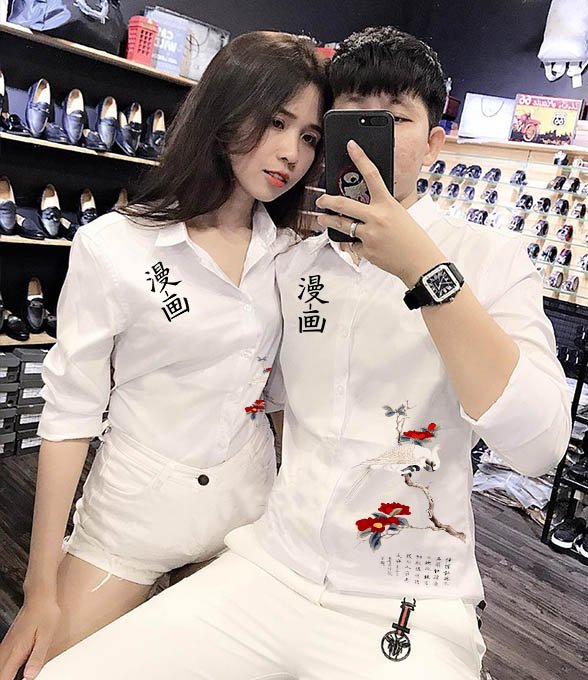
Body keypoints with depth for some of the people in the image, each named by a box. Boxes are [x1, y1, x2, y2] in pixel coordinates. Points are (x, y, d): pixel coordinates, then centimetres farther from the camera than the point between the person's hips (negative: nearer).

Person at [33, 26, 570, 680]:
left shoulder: (489, 257, -6)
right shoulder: (293, 262, 4)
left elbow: (538, 445, -19)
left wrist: (426, 271, -24)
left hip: (410, 611, -2)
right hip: (268, 569, 3)